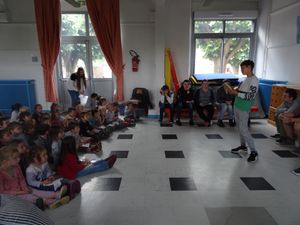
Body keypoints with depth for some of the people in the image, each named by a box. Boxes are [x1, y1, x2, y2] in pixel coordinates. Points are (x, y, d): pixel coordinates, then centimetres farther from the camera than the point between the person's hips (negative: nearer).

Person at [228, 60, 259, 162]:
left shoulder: (254, 80, -14)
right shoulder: (246, 79, 12)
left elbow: (250, 96, -21)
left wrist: (236, 92, -20)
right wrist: (234, 91, 5)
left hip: (244, 109, -9)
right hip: (237, 106, 9)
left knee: (243, 129, -10)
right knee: (240, 127, 16)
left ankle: (254, 152, -2)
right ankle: (243, 145, 31)